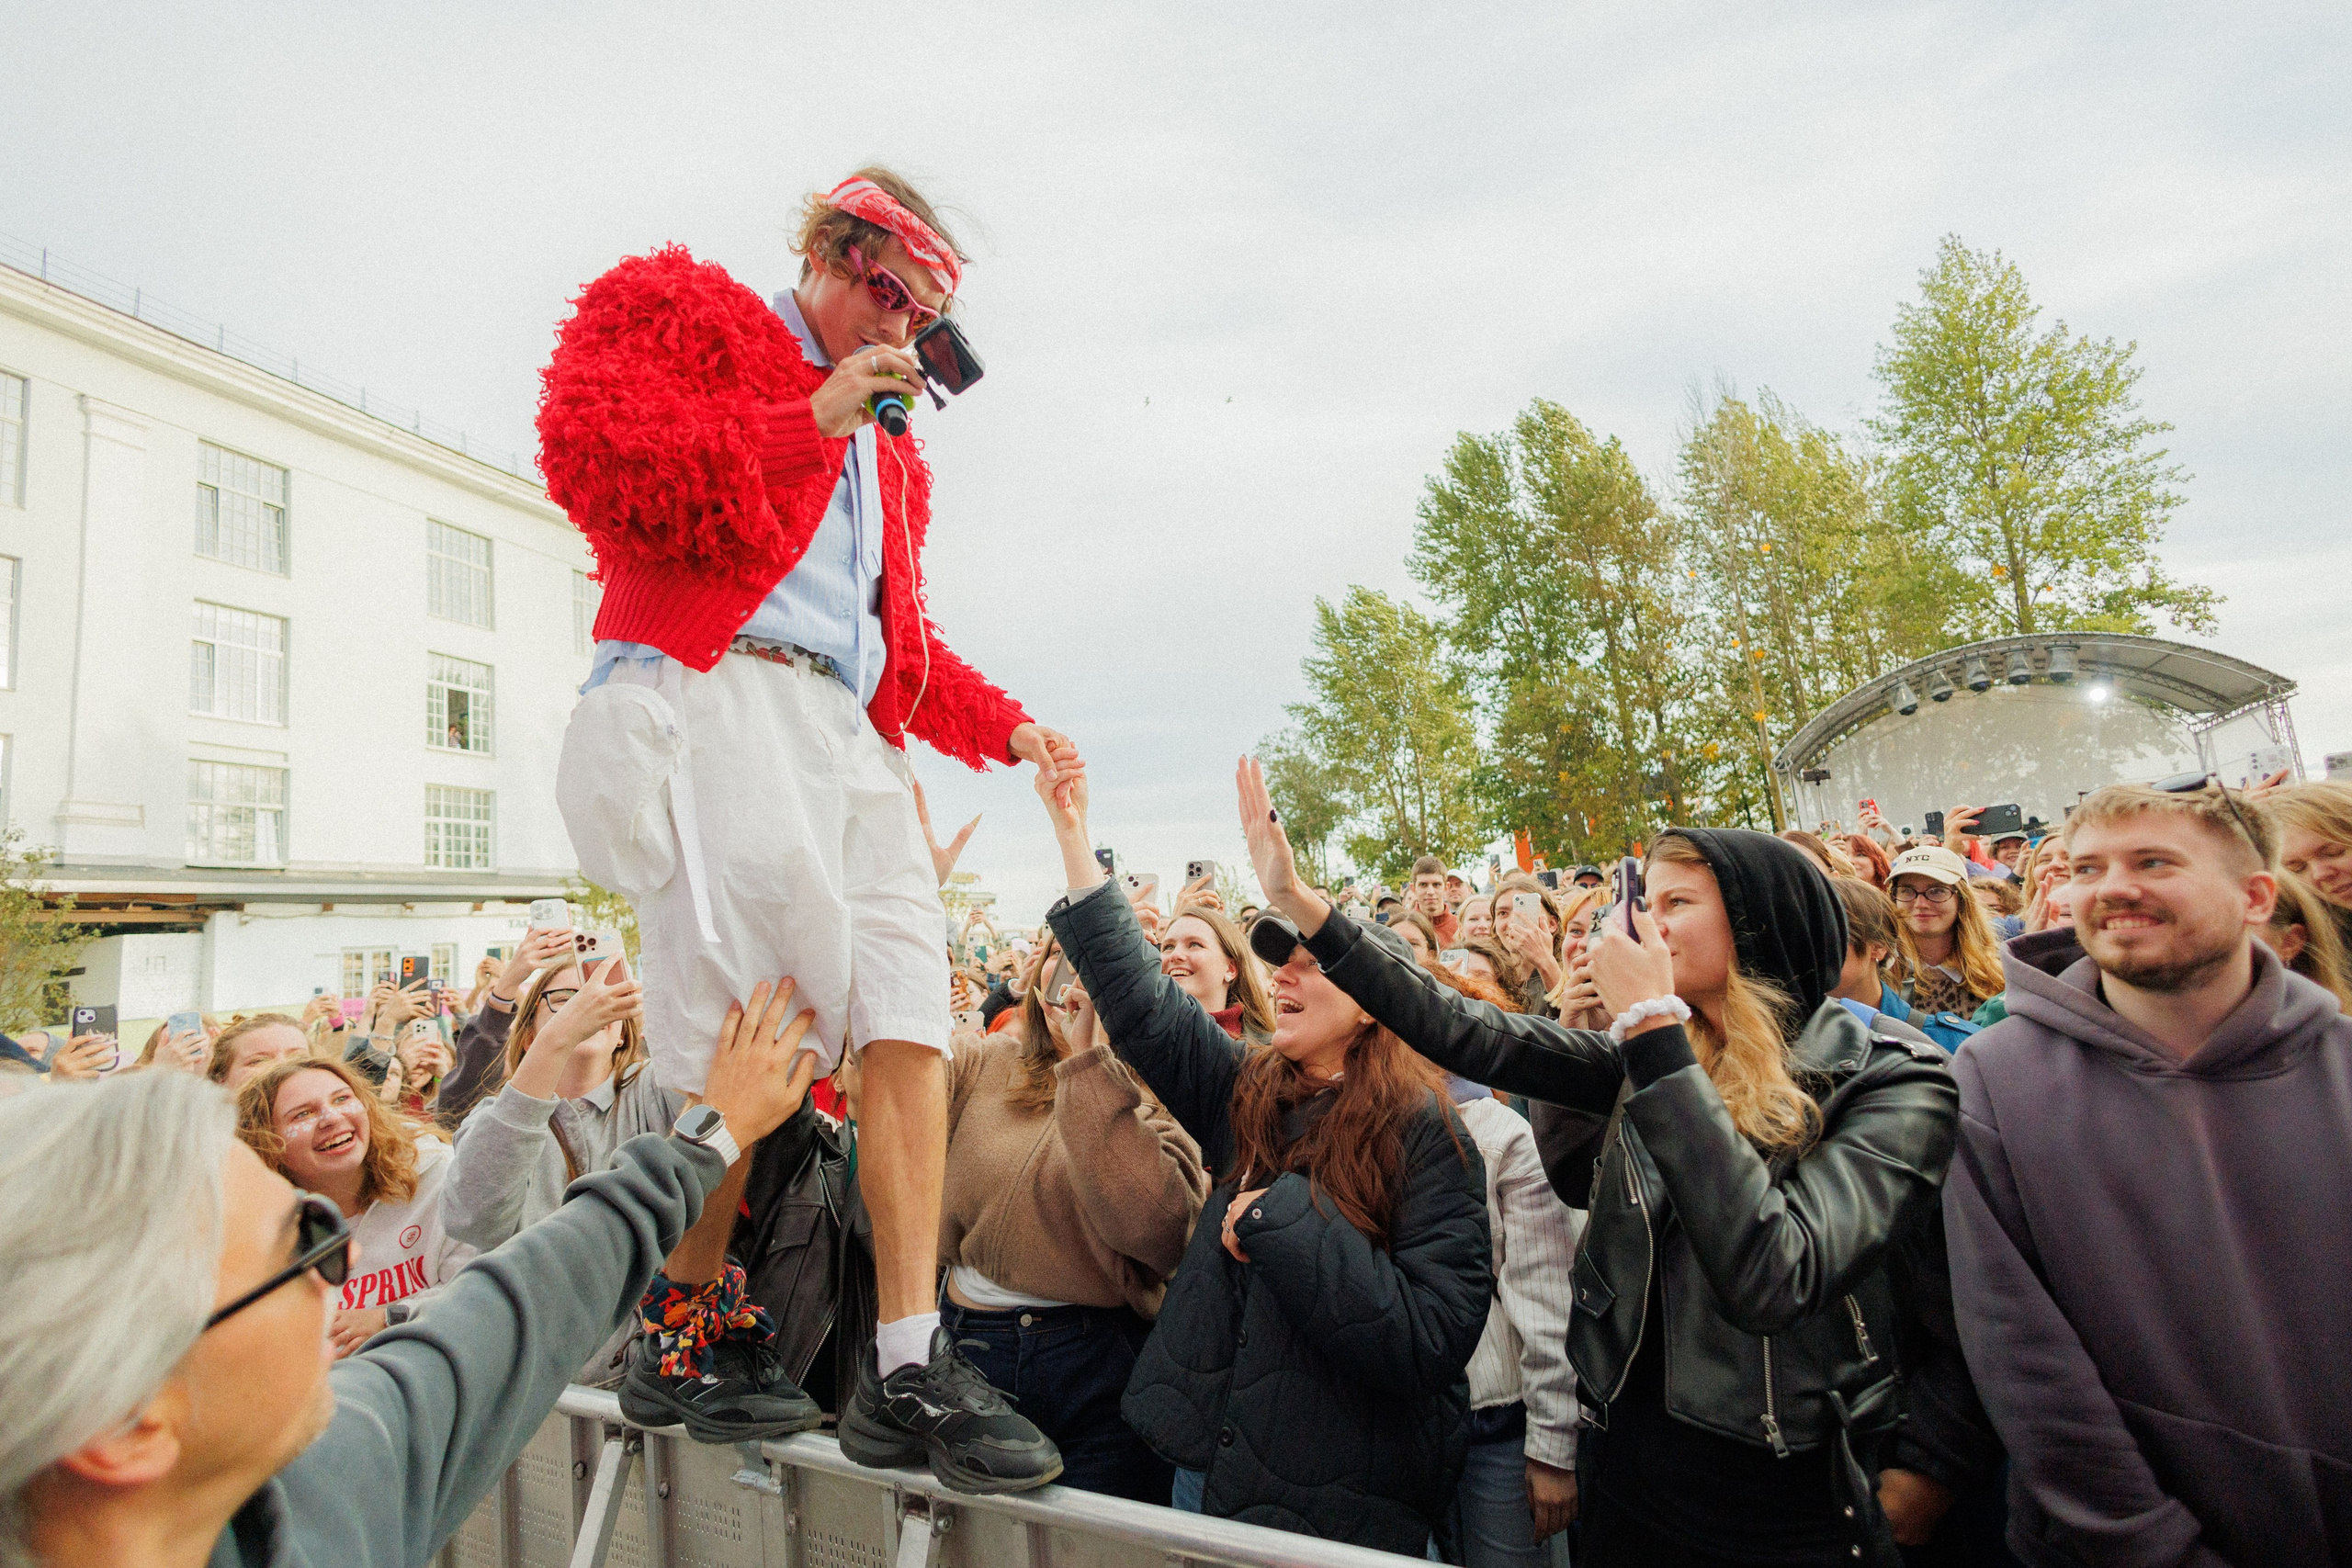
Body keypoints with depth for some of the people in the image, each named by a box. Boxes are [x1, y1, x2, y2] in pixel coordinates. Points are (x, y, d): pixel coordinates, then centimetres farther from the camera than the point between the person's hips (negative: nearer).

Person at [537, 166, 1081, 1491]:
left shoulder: (887, 443, 32)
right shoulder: (675, 310, 13)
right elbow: (591, 456, -8)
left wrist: (1006, 728, 18)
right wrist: (808, 419, -6)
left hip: (847, 733, 7)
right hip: (715, 697, -6)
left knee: (912, 1021, -5)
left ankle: (908, 1376, 0)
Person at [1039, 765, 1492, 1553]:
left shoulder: (1427, 1137, -14)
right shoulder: (1246, 1095, -1)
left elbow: (1430, 1339, -21)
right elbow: (1139, 1001, -3)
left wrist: (1279, 1217, -23)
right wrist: (1073, 832, -4)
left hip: (1345, 1511, -4)